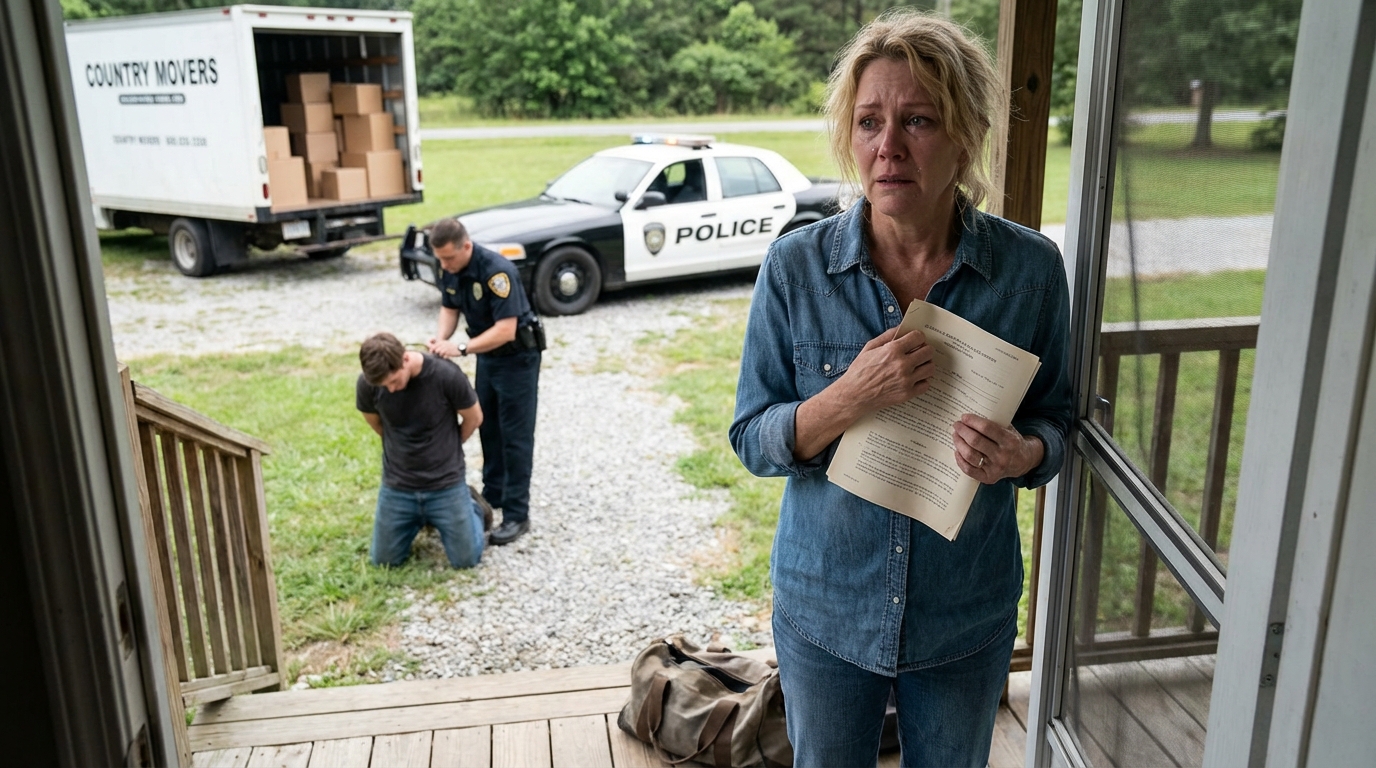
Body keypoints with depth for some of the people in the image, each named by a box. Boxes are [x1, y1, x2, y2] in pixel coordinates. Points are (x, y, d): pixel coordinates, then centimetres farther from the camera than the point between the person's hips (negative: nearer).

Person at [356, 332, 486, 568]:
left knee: (466, 559, 3)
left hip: (446, 484, -2)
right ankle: (420, 518, 35)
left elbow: (474, 418, -5)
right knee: (384, 559, 9)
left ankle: (469, 505, 31)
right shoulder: (367, 383, -17)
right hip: (397, 486, 2)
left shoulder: (447, 375, -24)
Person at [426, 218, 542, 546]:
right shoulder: (449, 269, -7)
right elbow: (449, 307, 6)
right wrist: (442, 338, -14)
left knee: (515, 435, -4)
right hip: (487, 354, 8)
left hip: (517, 356, -8)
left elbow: (505, 330, -32)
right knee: (488, 429, 15)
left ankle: (517, 515, 1)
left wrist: (461, 349, -34)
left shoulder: (497, 271, -30)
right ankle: (492, 496, 30)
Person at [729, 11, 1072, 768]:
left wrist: (1024, 453, -24)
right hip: (825, 608, 0)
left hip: (967, 614, 1)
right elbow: (751, 439, -10)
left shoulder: (1031, 269, -12)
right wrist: (850, 397, -29)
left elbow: (1054, 417, 0)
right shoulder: (795, 266, -14)